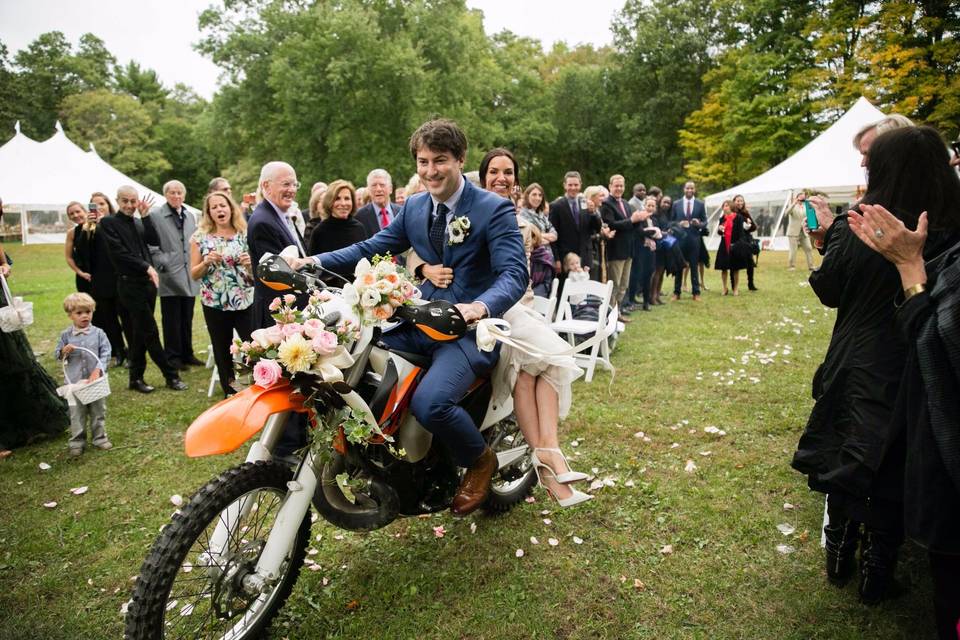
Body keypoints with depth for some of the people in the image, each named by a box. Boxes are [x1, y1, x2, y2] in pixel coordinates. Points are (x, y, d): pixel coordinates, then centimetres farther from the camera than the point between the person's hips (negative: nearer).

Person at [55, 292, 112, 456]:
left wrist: (98, 370, -20)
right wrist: (64, 352, -17)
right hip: (74, 381, 0)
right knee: (76, 413, 8)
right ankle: (77, 441, 20)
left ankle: (99, 437, 26)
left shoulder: (98, 333, -4)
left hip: (96, 380, 0)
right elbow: (56, 354, 6)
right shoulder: (66, 335, -2)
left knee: (98, 411, 12)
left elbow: (105, 353, -7)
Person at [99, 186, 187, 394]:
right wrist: (146, 267, -15)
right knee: (150, 332, -6)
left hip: (147, 283, 6)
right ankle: (171, 376, 0)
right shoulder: (109, 223, -2)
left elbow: (155, 241, 1)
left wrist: (145, 216, -1)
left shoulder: (139, 223, 16)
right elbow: (120, 252, -11)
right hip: (130, 284, -6)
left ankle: (136, 378, 19)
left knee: (140, 333, 11)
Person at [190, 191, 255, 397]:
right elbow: (194, 274, 4)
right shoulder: (200, 237, 3)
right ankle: (231, 394, 23)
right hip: (214, 304, 1)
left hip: (245, 301, -1)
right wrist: (206, 262, -14)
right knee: (223, 352, 10)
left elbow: (257, 271, 8)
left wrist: (250, 263, -14)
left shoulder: (245, 235, 2)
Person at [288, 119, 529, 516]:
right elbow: (371, 248, 15)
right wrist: (315, 261, 1)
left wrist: (482, 307, -40)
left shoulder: (494, 209, -8)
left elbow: (515, 273, -19)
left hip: (471, 328, -7)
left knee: (429, 403, -30)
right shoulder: (414, 207, 11)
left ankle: (480, 460, 3)